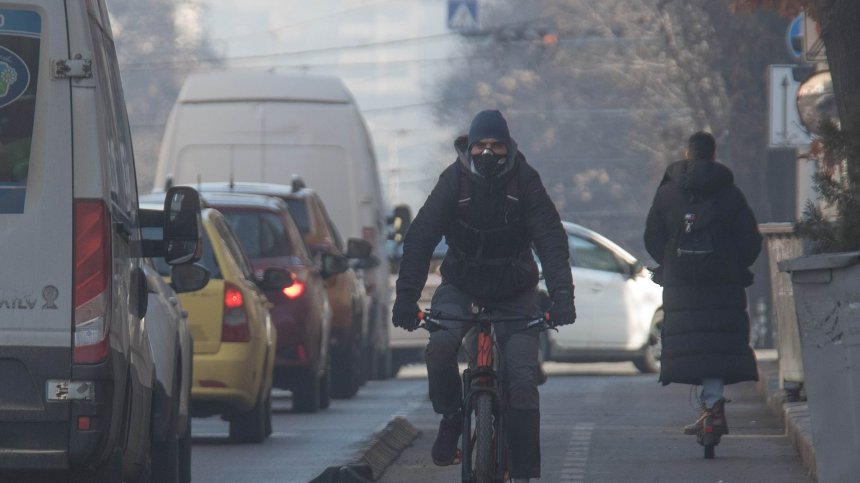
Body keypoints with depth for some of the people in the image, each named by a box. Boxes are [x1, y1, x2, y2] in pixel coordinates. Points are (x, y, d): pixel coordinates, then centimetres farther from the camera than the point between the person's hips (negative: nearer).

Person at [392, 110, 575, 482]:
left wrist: (561, 295, -32)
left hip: (514, 293, 0)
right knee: (441, 347, -30)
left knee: (522, 379, -15)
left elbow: (551, 240, -18)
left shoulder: (524, 181, -13)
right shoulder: (454, 180, -13)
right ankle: (450, 418, -3)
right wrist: (406, 295, -28)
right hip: (461, 286, 0)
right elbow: (420, 238, -17)